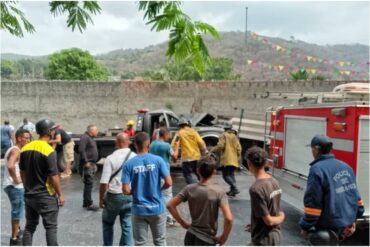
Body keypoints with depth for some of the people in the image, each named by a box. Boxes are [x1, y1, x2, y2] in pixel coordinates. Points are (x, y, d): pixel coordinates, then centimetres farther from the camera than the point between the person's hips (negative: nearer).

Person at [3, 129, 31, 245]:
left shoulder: (13, 149, 12)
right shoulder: (16, 150, -19)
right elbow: (10, 166, -36)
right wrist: (16, 179, -23)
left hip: (11, 185, 10)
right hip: (15, 186, -10)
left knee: (18, 210, 25)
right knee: (17, 211, 0)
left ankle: (17, 230, 42)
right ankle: (14, 239, 9)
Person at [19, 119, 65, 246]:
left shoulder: (25, 148, 2)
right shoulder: (48, 150, -19)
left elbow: (22, 172, 11)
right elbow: (53, 176, -18)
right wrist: (60, 194, -8)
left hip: (29, 195, 6)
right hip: (46, 196, -6)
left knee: (29, 226, 16)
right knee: (51, 227, 4)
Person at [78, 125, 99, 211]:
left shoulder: (91, 139, 19)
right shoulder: (84, 137, -13)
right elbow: (81, 150, -24)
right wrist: (86, 162, -23)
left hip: (91, 165, 10)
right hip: (87, 165, -10)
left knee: (89, 184, 14)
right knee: (89, 184, -8)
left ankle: (86, 203, 22)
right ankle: (89, 204, -2)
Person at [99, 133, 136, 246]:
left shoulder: (111, 158, -12)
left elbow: (104, 182, -14)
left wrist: (101, 198, -1)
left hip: (114, 196, -2)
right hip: (130, 196, 2)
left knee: (108, 223, 20)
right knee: (127, 226, 12)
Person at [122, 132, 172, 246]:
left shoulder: (129, 164, -9)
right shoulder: (158, 160, -9)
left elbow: (126, 190, -12)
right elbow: (168, 183, -11)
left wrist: (135, 192, 9)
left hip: (139, 210, 0)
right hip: (157, 208, 0)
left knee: (140, 243, 13)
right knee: (160, 241, 16)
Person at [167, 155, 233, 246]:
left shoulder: (190, 189, -3)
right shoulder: (218, 192, -14)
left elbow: (170, 205, -1)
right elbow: (228, 218, -24)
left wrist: (183, 223, 7)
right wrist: (223, 238, -9)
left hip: (190, 237, 4)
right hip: (207, 240, -4)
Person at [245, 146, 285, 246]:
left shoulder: (256, 188, -26)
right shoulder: (274, 182, 0)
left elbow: (268, 220, -22)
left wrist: (282, 217, -2)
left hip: (263, 239, -8)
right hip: (275, 234, 9)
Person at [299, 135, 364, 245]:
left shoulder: (317, 169, -17)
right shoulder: (345, 166, 7)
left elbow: (313, 203, -18)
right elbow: (355, 195, 13)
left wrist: (305, 227, -9)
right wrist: (355, 216, 23)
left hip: (329, 228, -8)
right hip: (348, 225, 8)